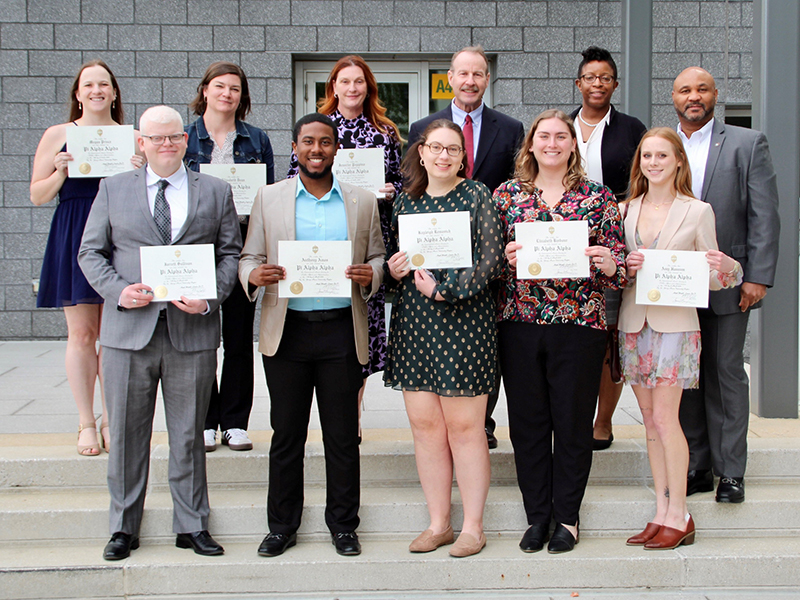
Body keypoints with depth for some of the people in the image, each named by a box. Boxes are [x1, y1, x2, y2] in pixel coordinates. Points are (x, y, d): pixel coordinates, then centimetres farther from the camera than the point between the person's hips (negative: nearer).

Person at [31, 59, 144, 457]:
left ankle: (110, 419, 13)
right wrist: (60, 172, -10)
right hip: (74, 238, -1)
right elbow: (37, 196, 8)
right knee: (81, 333, -1)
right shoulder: (58, 136, 7)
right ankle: (86, 424, 8)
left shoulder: (132, 138, 11)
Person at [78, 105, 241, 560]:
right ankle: (124, 527, 19)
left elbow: (231, 252, 6)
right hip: (128, 330, 0)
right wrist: (118, 291, -9)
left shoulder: (216, 191, 9)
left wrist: (210, 298, -10)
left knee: (189, 434, 7)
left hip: (192, 331, 0)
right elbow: (91, 252, 8)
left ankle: (192, 526, 19)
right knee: (127, 434, 7)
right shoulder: (114, 189, 9)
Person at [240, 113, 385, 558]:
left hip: (341, 330, 0)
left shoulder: (363, 202, 9)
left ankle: (344, 525, 17)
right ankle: (282, 526, 17)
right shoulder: (269, 198, 8)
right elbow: (248, 258, 9)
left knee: (343, 434, 5)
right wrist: (254, 275, -14)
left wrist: (370, 275, -11)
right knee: (286, 433, 6)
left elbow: (378, 258, 11)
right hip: (286, 330, 0)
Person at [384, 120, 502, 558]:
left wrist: (442, 290, -15)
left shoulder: (476, 196, 1)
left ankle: (473, 526, 9)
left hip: (463, 320, -4)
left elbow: (490, 261, -7)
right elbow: (392, 256, 21)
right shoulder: (405, 201, 12)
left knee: (464, 427, -2)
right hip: (413, 323, 4)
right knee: (424, 425, 5)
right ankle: (438, 523, 16)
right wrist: (393, 269, -2)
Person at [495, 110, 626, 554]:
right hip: (519, 325, 1)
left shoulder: (598, 197, 5)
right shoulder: (507, 194, 8)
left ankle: (567, 517, 19)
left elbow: (619, 266, 6)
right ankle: (538, 515, 20)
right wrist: (506, 257, -12)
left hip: (579, 324, -1)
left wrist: (608, 263, -16)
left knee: (573, 422, 4)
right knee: (527, 422, 6)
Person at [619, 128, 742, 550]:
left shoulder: (697, 212, 1)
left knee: (665, 418, -7)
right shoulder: (625, 211, 9)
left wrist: (722, 268, -18)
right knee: (651, 421, 7)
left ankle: (678, 517, 3)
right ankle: (662, 514, 15)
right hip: (634, 321, 4)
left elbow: (712, 276, 4)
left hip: (675, 322, -4)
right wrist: (626, 267, -8)